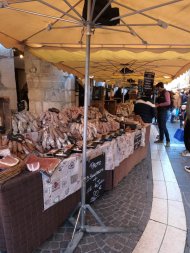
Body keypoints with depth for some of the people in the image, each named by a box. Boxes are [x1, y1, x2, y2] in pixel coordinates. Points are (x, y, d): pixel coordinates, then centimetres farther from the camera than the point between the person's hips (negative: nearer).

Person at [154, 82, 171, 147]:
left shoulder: (166, 93, -9)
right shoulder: (159, 93, 15)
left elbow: (168, 102, -19)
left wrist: (159, 105, -18)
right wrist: (156, 104, 5)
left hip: (164, 111, -8)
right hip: (159, 111, 8)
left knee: (163, 126, -8)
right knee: (160, 126, 11)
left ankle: (168, 141, 1)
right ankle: (161, 139, 21)